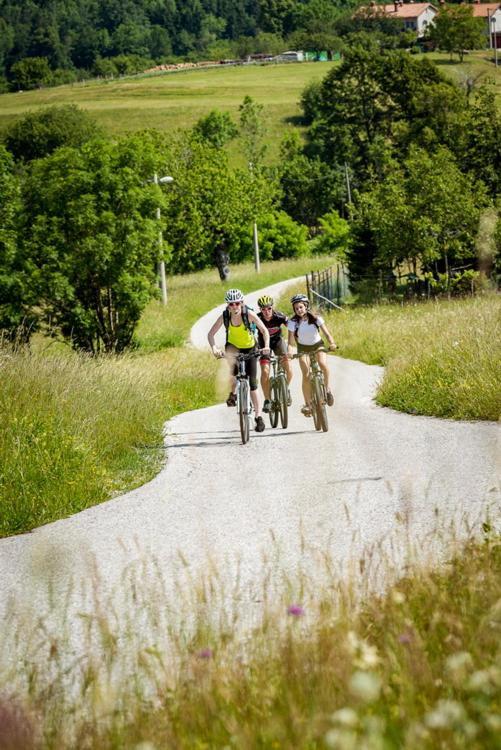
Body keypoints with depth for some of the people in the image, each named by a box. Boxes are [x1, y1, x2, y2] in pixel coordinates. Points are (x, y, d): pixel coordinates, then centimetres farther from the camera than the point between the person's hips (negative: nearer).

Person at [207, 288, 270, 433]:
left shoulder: (249, 314, -26)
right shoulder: (224, 316, -22)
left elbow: (264, 331, -24)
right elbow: (211, 334, -23)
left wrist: (266, 346, -42)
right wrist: (214, 348, -42)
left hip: (250, 348, -2)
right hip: (233, 346, 2)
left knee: (253, 383, -7)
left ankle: (259, 417, -2)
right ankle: (233, 393, -7)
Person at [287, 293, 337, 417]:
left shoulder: (316, 318, -21)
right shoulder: (293, 322, -21)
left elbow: (326, 333, -24)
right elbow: (291, 340, -24)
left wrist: (332, 343, -44)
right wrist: (289, 351, -45)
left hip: (317, 344, 0)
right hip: (303, 348, 0)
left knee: (323, 364, -30)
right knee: (306, 375, -13)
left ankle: (327, 389, -6)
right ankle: (308, 404, -4)